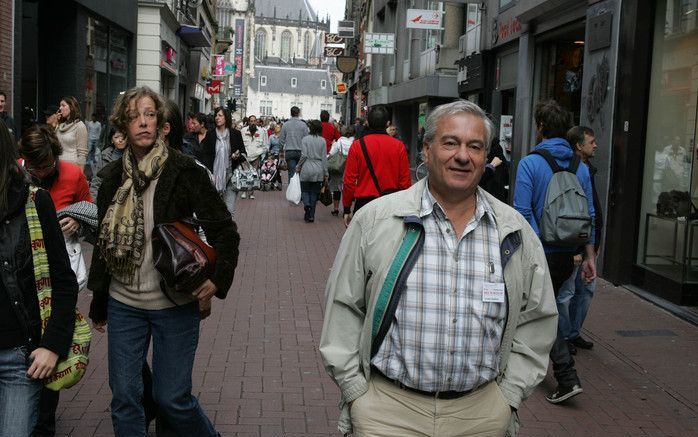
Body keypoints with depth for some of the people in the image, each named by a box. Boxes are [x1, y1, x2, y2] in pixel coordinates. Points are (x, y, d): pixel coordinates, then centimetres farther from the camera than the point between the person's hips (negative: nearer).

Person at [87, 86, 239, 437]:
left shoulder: (185, 171, -8)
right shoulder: (113, 177, 4)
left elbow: (224, 230, -5)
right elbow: (103, 243, 12)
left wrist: (219, 277, -20)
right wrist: (98, 305, 16)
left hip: (175, 304, -4)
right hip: (124, 303, 4)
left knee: (172, 398, 3)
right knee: (124, 398, 7)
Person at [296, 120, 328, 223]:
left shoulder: (305, 139, -5)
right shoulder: (322, 141, 1)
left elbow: (304, 155, -10)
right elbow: (324, 158, 3)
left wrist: (298, 167, 5)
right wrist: (325, 173, 8)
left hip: (307, 169, -2)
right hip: (318, 170, 2)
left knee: (305, 190, 11)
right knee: (314, 193, 9)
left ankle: (307, 205, -19)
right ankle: (311, 215, 9)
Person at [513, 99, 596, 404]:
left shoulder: (530, 163, -11)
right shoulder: (581, 167, 6)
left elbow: (522, 213, -15)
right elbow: (589, 215, 7)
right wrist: (589, 256, 11)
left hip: (540, 252, -6)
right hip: (567, 253, 6)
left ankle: (567, 378, -3)